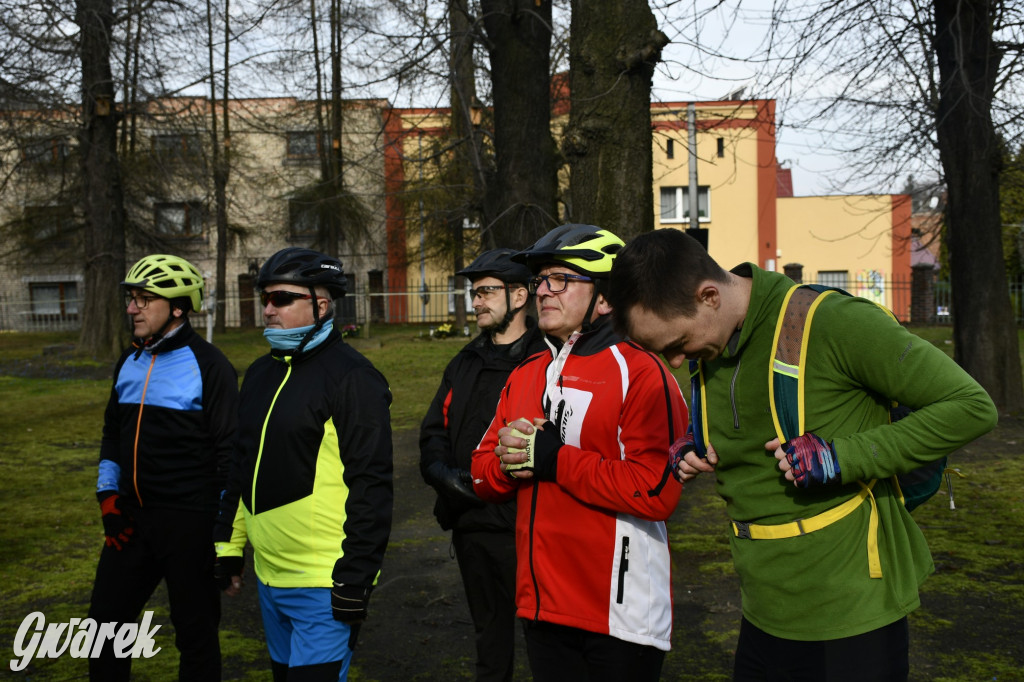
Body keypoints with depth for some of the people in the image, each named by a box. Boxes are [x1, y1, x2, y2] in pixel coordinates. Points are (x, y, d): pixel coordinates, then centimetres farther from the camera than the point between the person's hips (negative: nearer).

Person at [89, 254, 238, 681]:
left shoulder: (209, 366, -11)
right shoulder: (129, 363, 10)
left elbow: (230, 452, -11)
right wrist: (108, 494, 10)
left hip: (189, 522, -6)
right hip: (131, 518, 7)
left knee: (196, 634, 7)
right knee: (105, 621, 15)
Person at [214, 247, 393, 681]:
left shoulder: (351, 377, -14)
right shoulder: (261, 373, 12)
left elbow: (371, 486, -18)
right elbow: (242, 468, 19)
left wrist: (355, 577, -18)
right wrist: (228, 545, 17)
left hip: (324, 587, -8)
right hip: (269, 578, 8)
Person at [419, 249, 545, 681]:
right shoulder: (465, 364, 14)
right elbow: (433, 432, 16)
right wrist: (443, 471, -3)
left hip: (525, 530, -7)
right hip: (470, 527, 7)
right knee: (489, 635, 21)